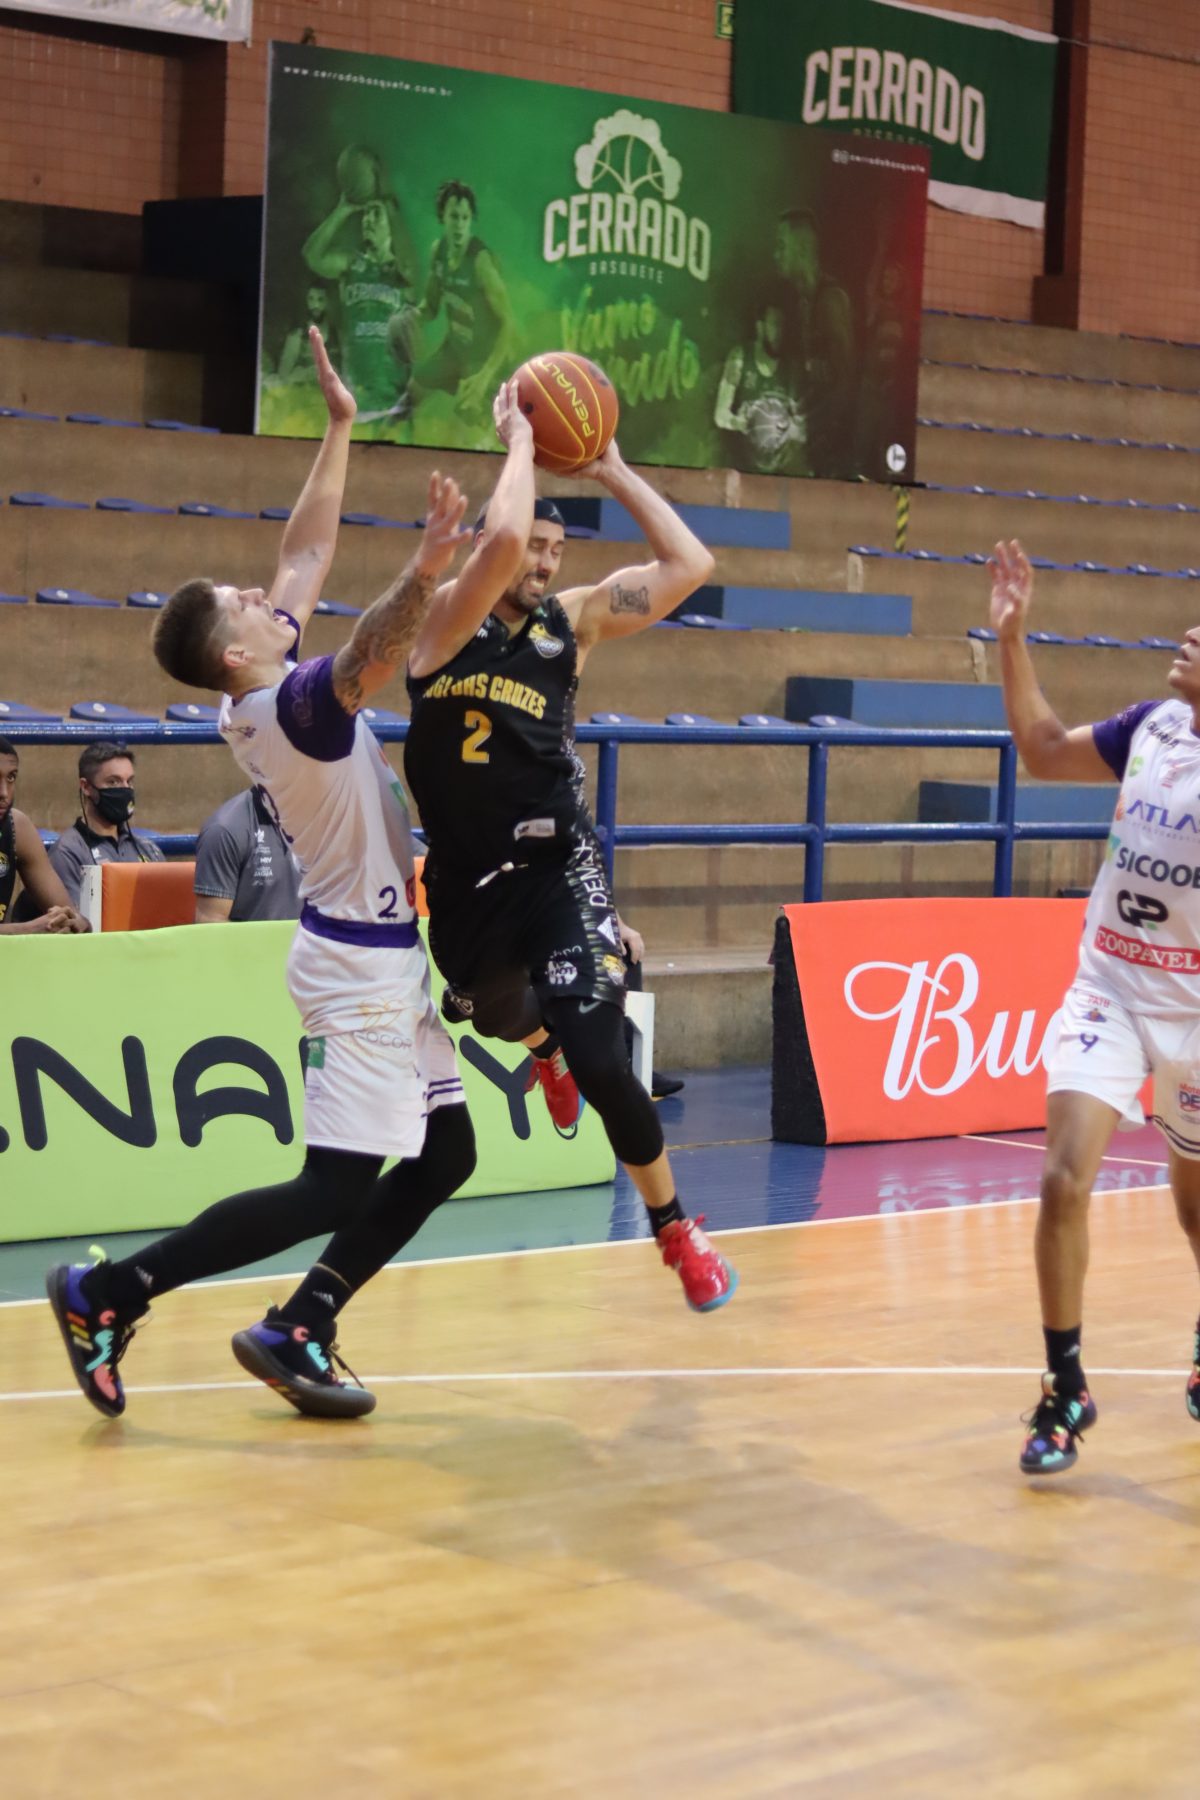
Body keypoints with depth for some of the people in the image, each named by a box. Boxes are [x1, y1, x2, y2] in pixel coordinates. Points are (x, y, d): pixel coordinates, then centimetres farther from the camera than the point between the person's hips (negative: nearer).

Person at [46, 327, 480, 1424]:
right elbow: (369, 660, -44)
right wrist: (425, 574, -59)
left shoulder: (261, 699, 4)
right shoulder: (292, 708, -21)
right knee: (334, 1187, -10)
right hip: (359, 963, -10)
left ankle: (296, 1333, 11)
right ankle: (110, 1294, -7)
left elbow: (308, 556, 13)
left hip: (383, 956, 10)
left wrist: (341, 425, 14)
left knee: (444, 1154, 12)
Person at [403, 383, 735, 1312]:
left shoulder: (574, 620, -1)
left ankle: (676, 1228, 5)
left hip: (557, 867, -1)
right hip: (466, 873, 1)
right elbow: (498, 541, -30)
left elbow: (690, 564, -3)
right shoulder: (444, 618, -9)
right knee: (498, 1017, 27)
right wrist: (519, 443, -16)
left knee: (596, 1056, -14)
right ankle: (543, 1044, 68)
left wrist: (615, 471, -2)